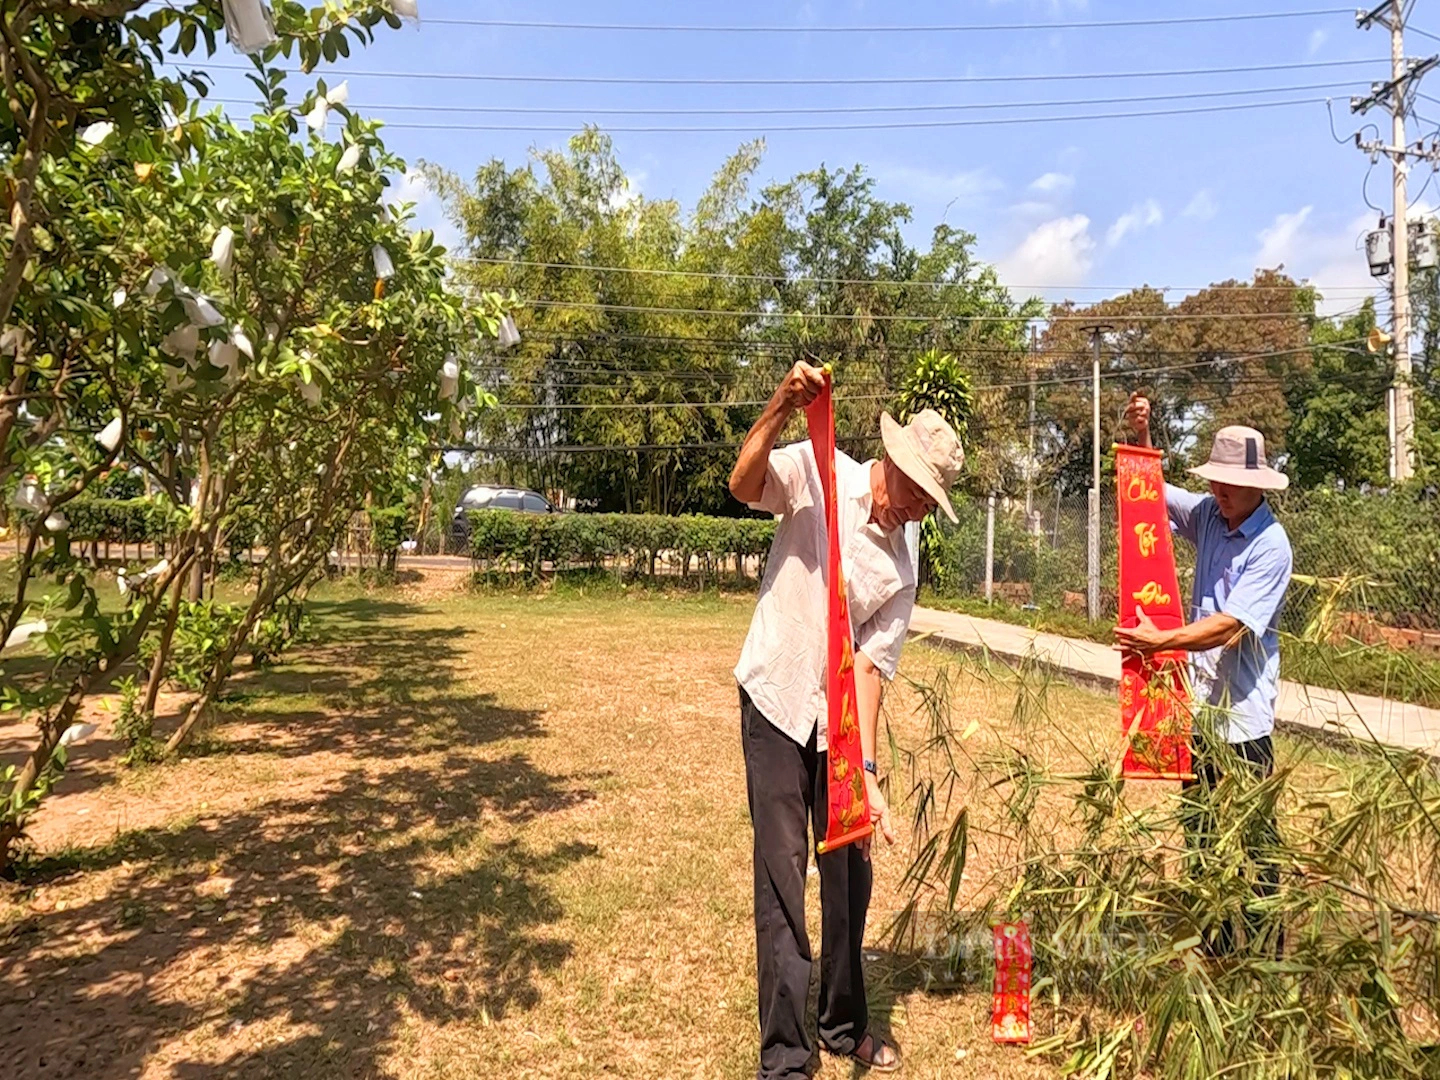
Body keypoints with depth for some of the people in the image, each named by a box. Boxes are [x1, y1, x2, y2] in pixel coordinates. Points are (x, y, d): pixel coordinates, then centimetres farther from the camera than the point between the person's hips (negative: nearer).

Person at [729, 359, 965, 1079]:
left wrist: (865, 770, -15)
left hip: (842, 716, 4)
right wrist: (780, 409, -44)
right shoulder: (818, 473, -11)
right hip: (776, 703, -4)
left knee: (850, 873, 14)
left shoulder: (906, 560, -4)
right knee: (782, 879, -2)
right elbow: (743, 485, -29)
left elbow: (872, 662, -8)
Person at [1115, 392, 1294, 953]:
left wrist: (1160, 640, -27)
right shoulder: (1207, 514, 6)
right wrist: (1140, 437, 3)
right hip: (1197, 706, 7)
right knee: (1202, 838, 13)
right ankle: (1214, 948, 24)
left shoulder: (1271, 545, -13)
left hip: (1242, 716, -6)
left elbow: (1230, 627, -21)